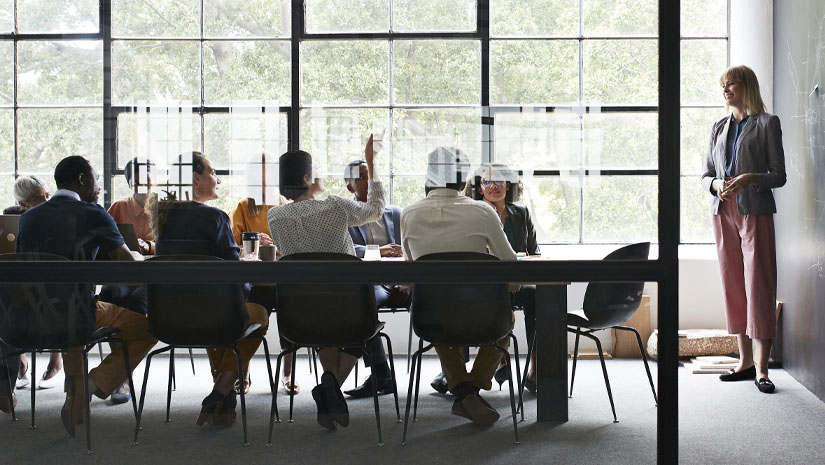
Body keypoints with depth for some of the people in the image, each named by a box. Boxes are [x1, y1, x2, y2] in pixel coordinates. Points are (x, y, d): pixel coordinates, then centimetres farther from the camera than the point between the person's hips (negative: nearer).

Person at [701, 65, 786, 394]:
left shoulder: (766, 124, 1)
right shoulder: (719, 128, 16)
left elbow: (779, 175, -2)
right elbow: (706, 175, 16)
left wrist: (751, 178, -20)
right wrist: (716, 184, -6)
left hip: (755, 212, -5)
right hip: (724, 213, 5)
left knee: (759, 286, -8)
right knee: (733, 286, 6)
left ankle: (761, 369, -6)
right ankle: (745, 361, 14)